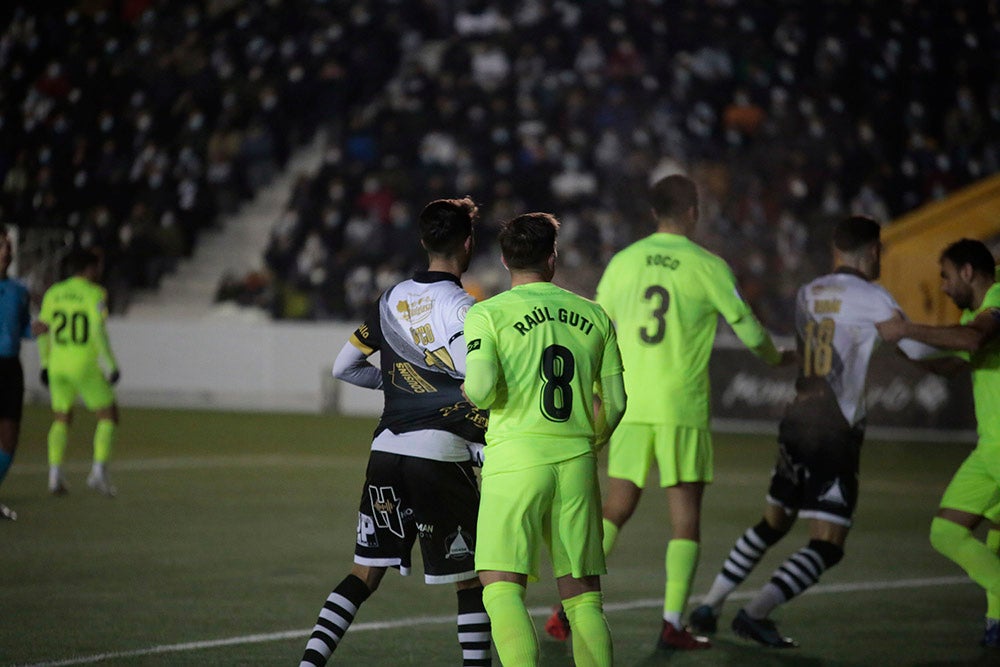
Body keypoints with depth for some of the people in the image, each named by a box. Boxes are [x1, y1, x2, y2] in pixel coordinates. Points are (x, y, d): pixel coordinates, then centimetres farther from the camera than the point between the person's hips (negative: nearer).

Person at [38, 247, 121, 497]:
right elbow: (99, 332, -17)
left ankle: (55, 475, 4)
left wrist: (45, 364, 19)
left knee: (61, 420, 17)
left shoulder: (53, 293, 7)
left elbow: (43, 330, 10)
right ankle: (99, 471, -6)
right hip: (85, 366, -5)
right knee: (108, 416, 7)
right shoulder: (95, 294, -8)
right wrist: (113, 366, -12)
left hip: (58, 365, 5)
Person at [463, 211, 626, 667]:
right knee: (583, 598, 8)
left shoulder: (488, 314, -2)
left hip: (516, 459, -3)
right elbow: (615, 402, 11)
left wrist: (471, 392, 8)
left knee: (502, 588, -5)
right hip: (577, 464, 4)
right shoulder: (594, 316, 9)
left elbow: (482, 389, -15)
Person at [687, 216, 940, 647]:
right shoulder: (872, 298, -7)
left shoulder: (807, 295, 12)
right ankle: (755, 613, -20)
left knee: (772, 525, 23)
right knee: (826, 547, -6)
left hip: (795, 422, 7)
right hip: (835, 432, -7)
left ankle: (709, 607, 22)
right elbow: (917, 349, -4)